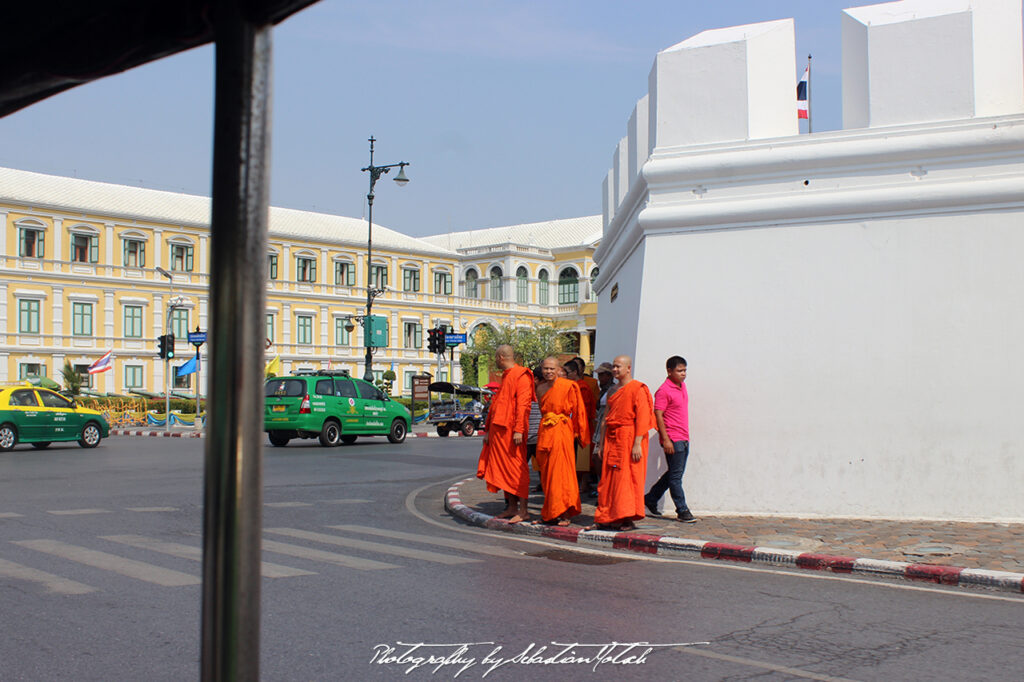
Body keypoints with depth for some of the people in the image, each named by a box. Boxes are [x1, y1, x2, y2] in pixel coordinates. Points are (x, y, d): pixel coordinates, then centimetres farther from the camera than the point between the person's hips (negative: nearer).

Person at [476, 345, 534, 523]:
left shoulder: (520, 376, -9)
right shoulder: (505, 377, 20)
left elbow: (523, 404, -17)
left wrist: (519, 430, -23)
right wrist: (488, 430, 22)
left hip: (511, 431, -9)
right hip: (499, 430, 9)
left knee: (516, 469, -7)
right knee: (504, 468, 10)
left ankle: (523, 511, -5)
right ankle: (511, 507, 16)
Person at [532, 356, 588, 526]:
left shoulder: (568, 386, -6)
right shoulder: (540, 388, 12)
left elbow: (577, 411, -2)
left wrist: (577, 433, 0)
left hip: (562, 431, -6)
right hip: (545, 432, 6)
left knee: (560, 472, -8)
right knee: (547, 472, 7)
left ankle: (564, 514, -6)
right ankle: (550, 513, 14)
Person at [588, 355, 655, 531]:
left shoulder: (638, 389, -6)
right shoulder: (614, 391, 18)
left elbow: (642, 417, -14)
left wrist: (637, 444, -21)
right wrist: (603, 444, 17)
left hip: (629, 438, -8)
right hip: (612, 439, 8)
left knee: (626, 478, -7)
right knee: (609, 480, 6)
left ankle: (627, 519, -2)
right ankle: (606, 519, 10)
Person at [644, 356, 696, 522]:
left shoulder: (682, 385, 14)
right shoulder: (664, 390, -12)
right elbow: (658, 415, -15)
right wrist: (665, 439, -19)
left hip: (683, 439, 9)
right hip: (672, 440, -9)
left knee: (674, 474, 14)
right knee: (675, 475, -3)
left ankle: (650, 498, 26)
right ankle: (682, 510, 3)